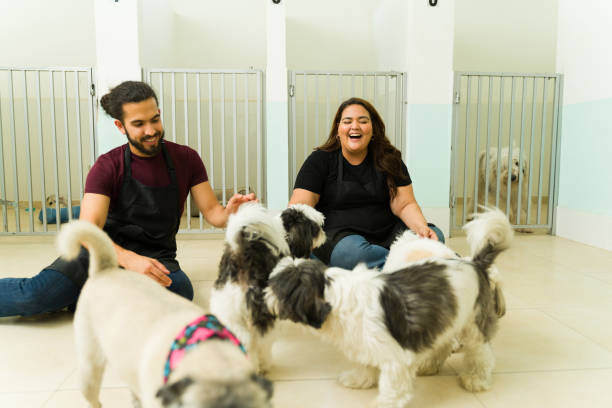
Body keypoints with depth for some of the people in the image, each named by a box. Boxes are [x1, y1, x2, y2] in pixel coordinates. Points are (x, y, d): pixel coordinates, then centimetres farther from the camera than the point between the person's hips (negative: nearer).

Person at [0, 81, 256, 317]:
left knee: (181, 292, -33)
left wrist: (229, 212, -24)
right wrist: (130, 259, -37)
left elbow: (211, 212, 1)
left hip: (158, 258, 3)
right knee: (35, 294, -29)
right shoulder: (107, 167, -6)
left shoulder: (186, 159, 0)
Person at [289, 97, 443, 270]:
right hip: (338, 235, -3)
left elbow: (405, 205, 2)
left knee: (435, 236, -18)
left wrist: (422, 228, -19)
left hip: (385, 234, 3)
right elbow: (300, 206, -8)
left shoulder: (389, 159, 8)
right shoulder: (320, 160, 2)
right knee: (351, 251, -37)